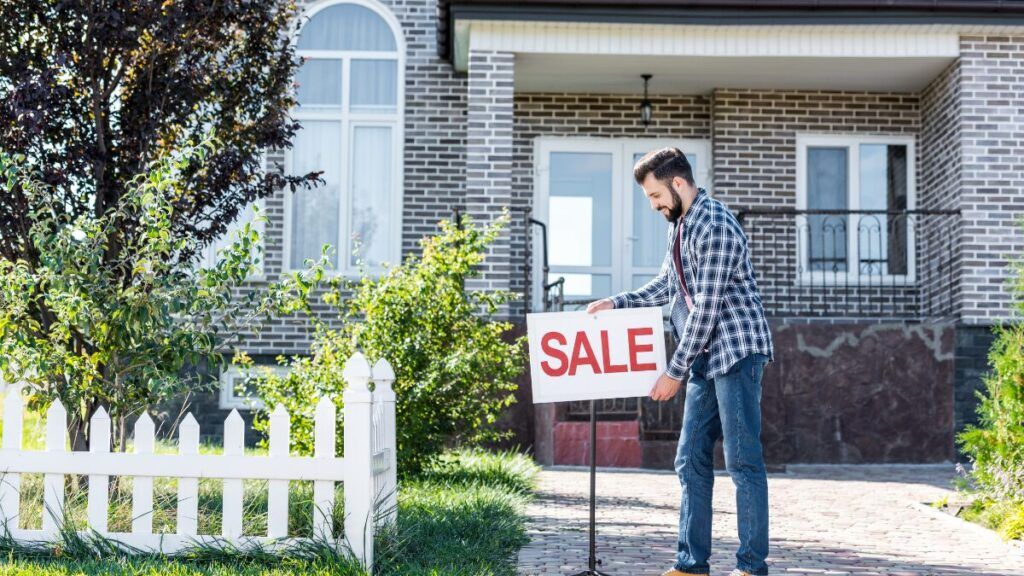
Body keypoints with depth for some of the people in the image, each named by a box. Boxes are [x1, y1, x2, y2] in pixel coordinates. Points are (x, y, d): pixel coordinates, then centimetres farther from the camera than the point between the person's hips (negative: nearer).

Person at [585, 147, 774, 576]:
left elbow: (707, 307, -20)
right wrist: (616, 303, 17)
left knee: (743, 461, -6)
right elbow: (666, 287, 27)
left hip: (736, 352, -9)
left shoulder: (714, 226, -16)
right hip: (706, 359, 9)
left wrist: (674, 372, -17)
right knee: (692, 461, 8)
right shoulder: (681, 226, 14)